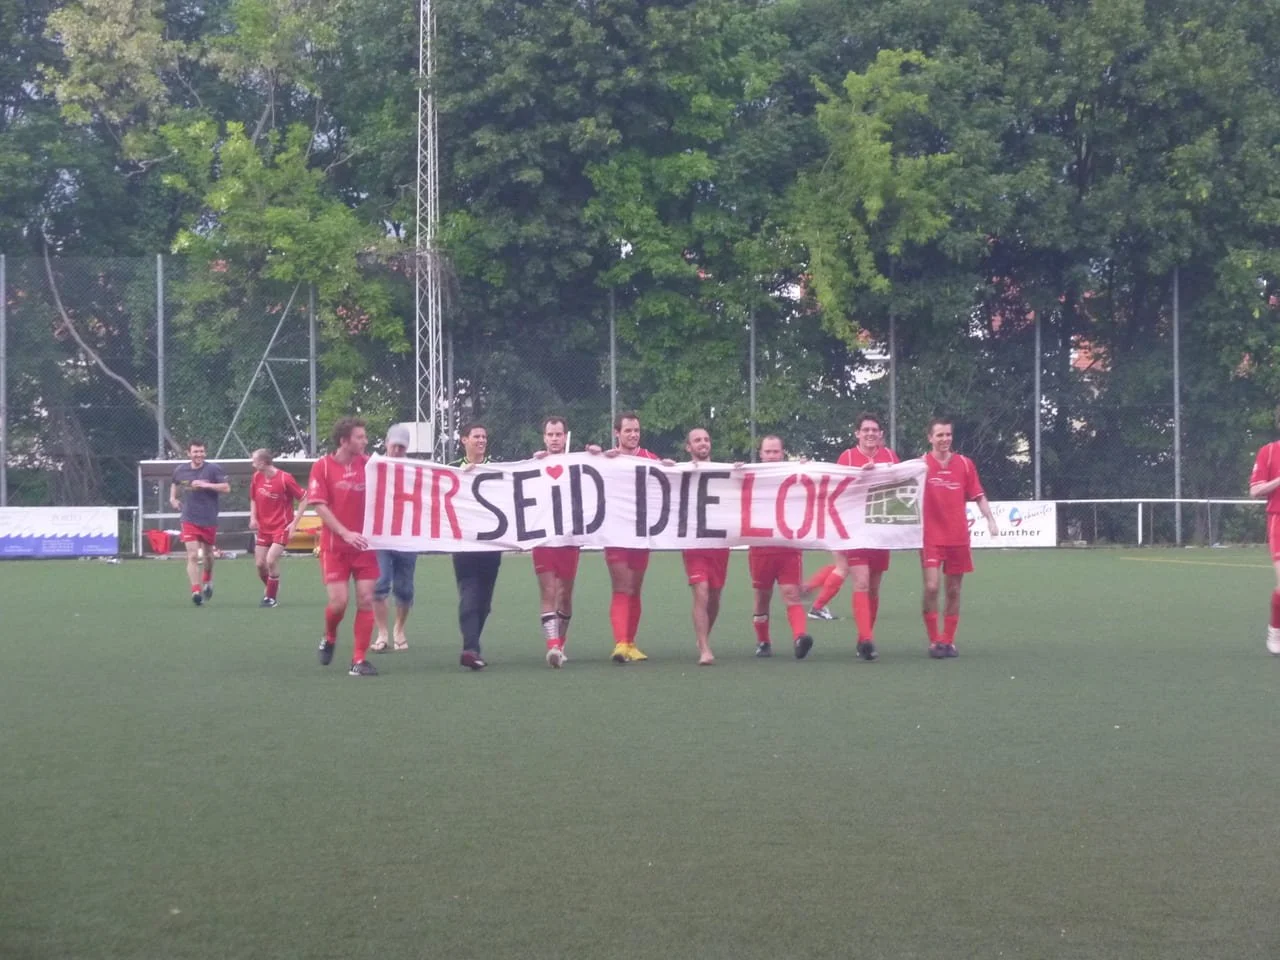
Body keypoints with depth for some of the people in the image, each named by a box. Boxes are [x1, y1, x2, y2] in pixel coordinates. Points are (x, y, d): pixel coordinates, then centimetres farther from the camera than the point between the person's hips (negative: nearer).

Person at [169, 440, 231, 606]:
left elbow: (227, 488, -13)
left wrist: (206, 485, -22)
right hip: (189, 520, 1)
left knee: (208, 554, 16)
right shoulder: (180, 470, 5)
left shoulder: (213, 469, -6)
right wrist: (172, 498, 10)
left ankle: (207, 580, 44)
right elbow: (174, 484, 27)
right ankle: (196, 591, -17)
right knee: (192, 556, -13)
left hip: (209, 520, -1)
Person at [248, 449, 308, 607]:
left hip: (282, 527, -6)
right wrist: (253, 518, 1)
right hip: (263, 527, 6)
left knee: (271, 560, -17)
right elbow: (253, 498, 17)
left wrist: (294, 522, -13)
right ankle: (270, 589, 28)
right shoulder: (257, 477, -1)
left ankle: (271, 597, 0)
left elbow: (304, 499, -10)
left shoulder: (285, 478, -18)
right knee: (259, 563, 2)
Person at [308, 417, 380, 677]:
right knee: (339, 601, -8)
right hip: (335, 546, -3)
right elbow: (319, 506, -11)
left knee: (366, 600, -3)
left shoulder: (367, 463, 2)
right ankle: (329, 638, 26)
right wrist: (345, 533, -19)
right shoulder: (322, 466, -7)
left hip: (364, 544, 3)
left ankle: (359, 660, 5)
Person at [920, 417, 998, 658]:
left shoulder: (965, 464, 4)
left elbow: (978, 496, 9)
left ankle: (948, 641, 16)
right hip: (931, 537, -3)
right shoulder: (922, 464, -4)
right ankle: (934, 641, -3)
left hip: (958, 537, 3)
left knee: (953, 591, 7)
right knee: (931, 587, -13)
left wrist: (990, 519, -1)